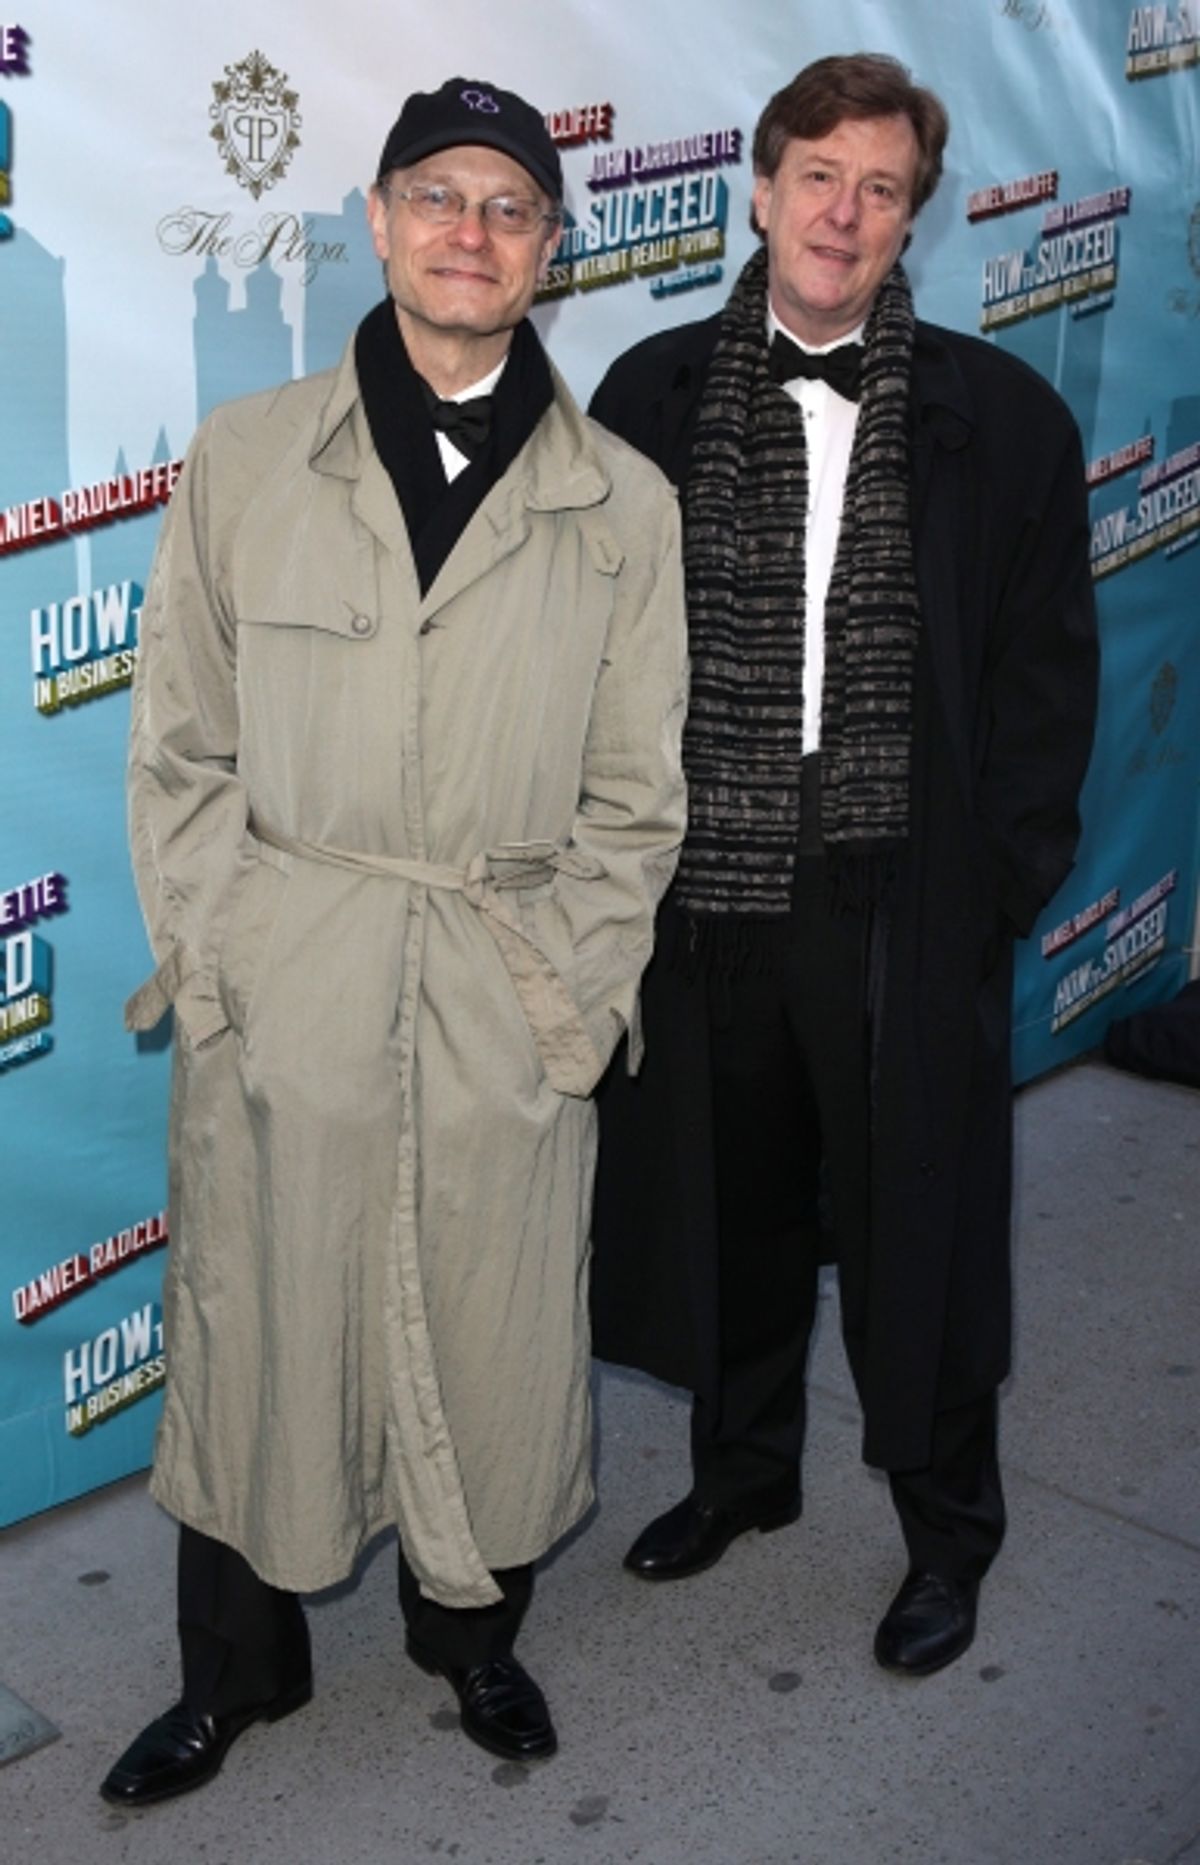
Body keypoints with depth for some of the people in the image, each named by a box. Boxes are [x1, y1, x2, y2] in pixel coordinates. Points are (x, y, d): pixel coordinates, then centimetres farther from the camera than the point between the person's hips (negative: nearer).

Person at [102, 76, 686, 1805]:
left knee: (494, 1342, 12)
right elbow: (180, 752, 3)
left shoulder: (625, 504, 3)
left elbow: (633, 798, 5)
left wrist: (574, 999, -3)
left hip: (512, 1016, 1)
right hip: (279, 1011, 0)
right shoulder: (247, 458, 2)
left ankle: (472, 1628, 40)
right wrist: (209, 970, -5)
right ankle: (239, 1671, 35)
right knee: (258, 1338, 10)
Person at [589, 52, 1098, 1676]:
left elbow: (1046, 671, 1)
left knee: (914, 1228, 9)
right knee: (729, 1209, 17)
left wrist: (1008, 877, -3)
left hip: (906, 909, -2)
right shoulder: (655, 396, 2)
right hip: (701, 894, 2)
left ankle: (948, 1531, 30)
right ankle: (742, 1467, 41)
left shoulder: (1002, 418, -3)